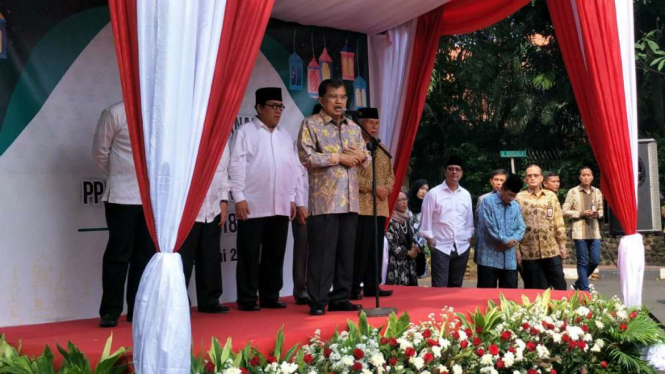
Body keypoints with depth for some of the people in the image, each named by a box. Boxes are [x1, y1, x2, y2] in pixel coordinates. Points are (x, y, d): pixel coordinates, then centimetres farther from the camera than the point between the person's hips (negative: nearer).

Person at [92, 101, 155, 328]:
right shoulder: (115, 113, -7)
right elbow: (100, 151, 1)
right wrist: (117, 176, 10)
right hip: (123, 196, -4)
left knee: (147, 254, 7)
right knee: (119, 254, 0)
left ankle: (138, 309, 16)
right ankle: (110, 311, 10)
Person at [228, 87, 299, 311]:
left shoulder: (285, 136, 17)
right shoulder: (245, 132, -1)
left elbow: (292, 167, 17)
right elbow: (237, 166, -6)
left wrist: (292, 198, 12)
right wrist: (239, 198, -12)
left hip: (280, 206, 5)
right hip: (253, 206, -5)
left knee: (275, 255, 9)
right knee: (250, 255, 1)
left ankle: (270, 297, 19)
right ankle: (247, 300, 8)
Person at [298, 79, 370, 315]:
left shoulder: (353, 127, 18)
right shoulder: (311, 124, -1)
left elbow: (367, 159, 20)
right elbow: (307, 157, -13)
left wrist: (359, 156, -4)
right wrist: (340, 157, -12)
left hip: (350, 200, 6)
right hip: (324, 200, -6)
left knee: (346, 252, 8)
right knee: (322, 252, -4)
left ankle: (340, 298, 17)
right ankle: (318, 301, 3)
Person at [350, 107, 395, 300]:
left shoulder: (382, 149, 18)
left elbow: (391, 174, 20)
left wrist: (386, 188, -2)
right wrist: (374, 188, -17)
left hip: (380, 207, 7)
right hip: (361, 206, -7)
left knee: (376, 248, 9)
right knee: (360, 247, -7)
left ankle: (371, 285, 17)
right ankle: (354, 287, 0)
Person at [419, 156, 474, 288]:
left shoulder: (466, 195, 10)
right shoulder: (434, 193, -4)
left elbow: (469, 219, 15)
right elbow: (426, 219, -2)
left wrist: (469, 237, 8)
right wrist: (430, 239, -6)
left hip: (462, 247, 4)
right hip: (440, 247, -4)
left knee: (456, 285, 13)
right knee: (439, 286, -7)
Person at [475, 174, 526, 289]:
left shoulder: (516, 206, 14)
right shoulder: (487, 202, -6)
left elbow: (521, 227, 10)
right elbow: (488, 227, -14)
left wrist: (513, 240, -10)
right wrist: (506, 240, -9)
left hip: (509, 259, 6)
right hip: (489, 258, -6)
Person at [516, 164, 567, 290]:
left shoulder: (551, 196, 7)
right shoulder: (519, 198, 1)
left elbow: (559, 223, 7)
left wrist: (562, 245, 3)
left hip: (552, 250, 1)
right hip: (529, 252, -1)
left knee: (560, 285, 5)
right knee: (534, 289, 7)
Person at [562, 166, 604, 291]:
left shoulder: (597, 192, 11)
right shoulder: (573, 192, -1)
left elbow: (601, 210, 21)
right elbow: (565, 211, -2)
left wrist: (598, 214, -2)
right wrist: (581, 213, -13)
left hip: (594, 232, 4)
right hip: (579, 232, -4)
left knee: (595, 261, 3)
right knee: (583, 262, 0)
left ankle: (578, 283, 25)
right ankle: (584, 290, 8)